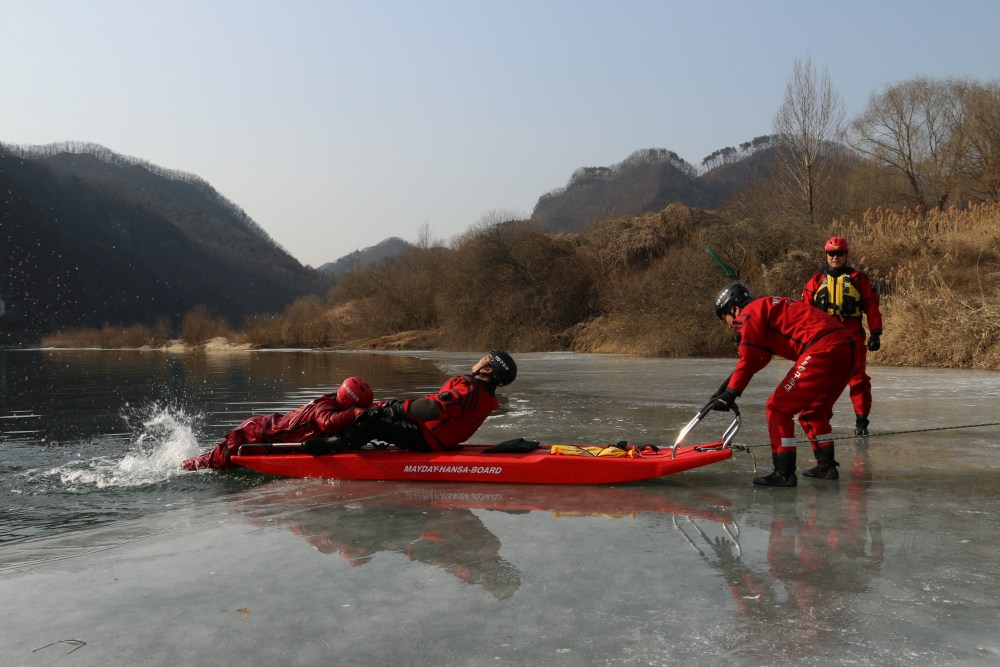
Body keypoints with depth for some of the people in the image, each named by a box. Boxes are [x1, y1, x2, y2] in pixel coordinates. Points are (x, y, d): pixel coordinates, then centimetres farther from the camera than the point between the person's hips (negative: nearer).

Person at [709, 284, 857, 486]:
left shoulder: (750, 312, 2)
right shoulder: (767, 307, 30)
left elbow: (749, 359, -5)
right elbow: (759, 358, 29)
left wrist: (730, 393, -1)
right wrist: (729, 384, 25)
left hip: (823, 351, -10)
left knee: (778, 407, -3)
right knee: (813, 410, 27)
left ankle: (784, 474, -5)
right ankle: (826, 466, 30)